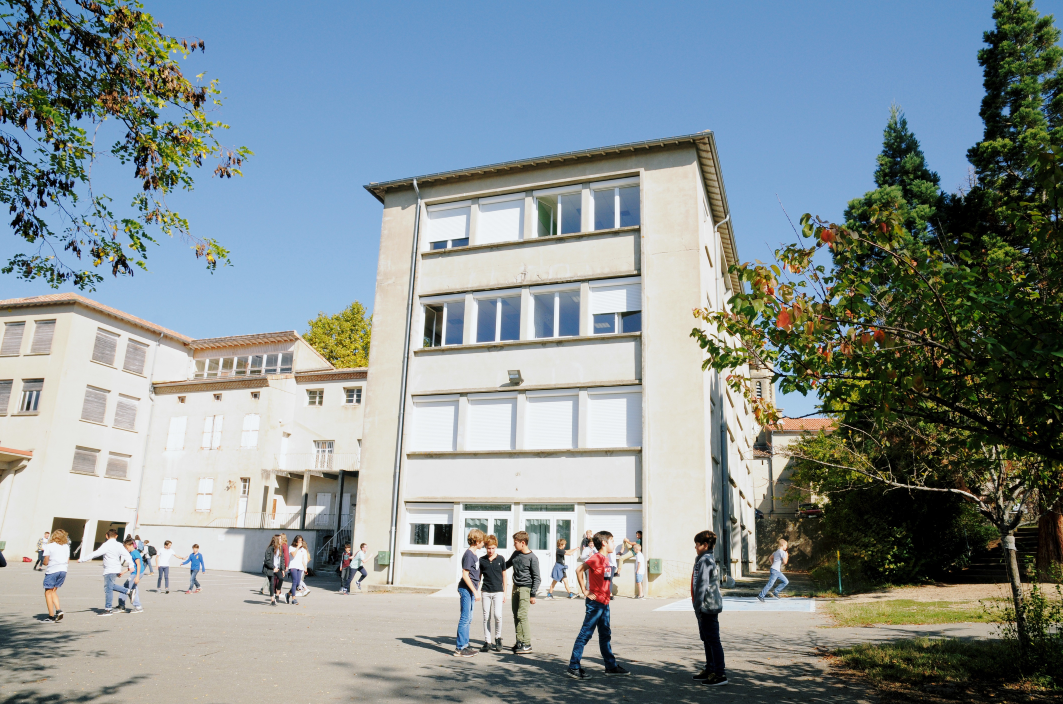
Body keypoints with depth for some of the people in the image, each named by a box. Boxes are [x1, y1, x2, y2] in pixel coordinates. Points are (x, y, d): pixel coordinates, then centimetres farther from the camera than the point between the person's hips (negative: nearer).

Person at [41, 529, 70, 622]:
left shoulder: (49, 546, -4)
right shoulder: (66, 546, 11)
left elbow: (45, 562, -6)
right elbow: (68, 562, 11)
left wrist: (42, 562, 14)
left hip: (52, 570, -5)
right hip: (63, 571, 5)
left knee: (48, 593, 4)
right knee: (53, 592, 17)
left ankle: (51, 616, 2)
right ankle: (59, 610, 0)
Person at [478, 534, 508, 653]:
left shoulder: (501, 559, 0)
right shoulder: (482, 560, 3)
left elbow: (504, 576, 6)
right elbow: (479, 576, 11)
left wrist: (505, 592, 4)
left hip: (498, 591, -2)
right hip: (485, 592, 2)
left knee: (497, 615, -12)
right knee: (486, 617, 4)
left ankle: (498, 638, 9)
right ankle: (487, 642, 13)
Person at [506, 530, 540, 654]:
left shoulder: (532, 558, -10)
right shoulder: (516, 554, 10)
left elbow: (536, 577, -8)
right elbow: (507, 565, 28)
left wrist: (533, 594, -11)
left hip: (525, 588, -7)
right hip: (515, 588, 7)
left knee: (522, 615, -13)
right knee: (516, 615, 8)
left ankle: (527, 644, -9)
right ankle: (519, 641, 15)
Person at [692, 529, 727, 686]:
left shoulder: (705, 560, -16)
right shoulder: (710, 559, 16)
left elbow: (702, 585, -20)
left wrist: (698, 606, -18)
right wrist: (698, 606, 23)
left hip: (708, 607, -11)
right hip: (708, 607, 11)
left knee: (713, 640, -6)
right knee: (707, 639, 17)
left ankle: (720, 674, -2)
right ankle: (710, 670, 25)